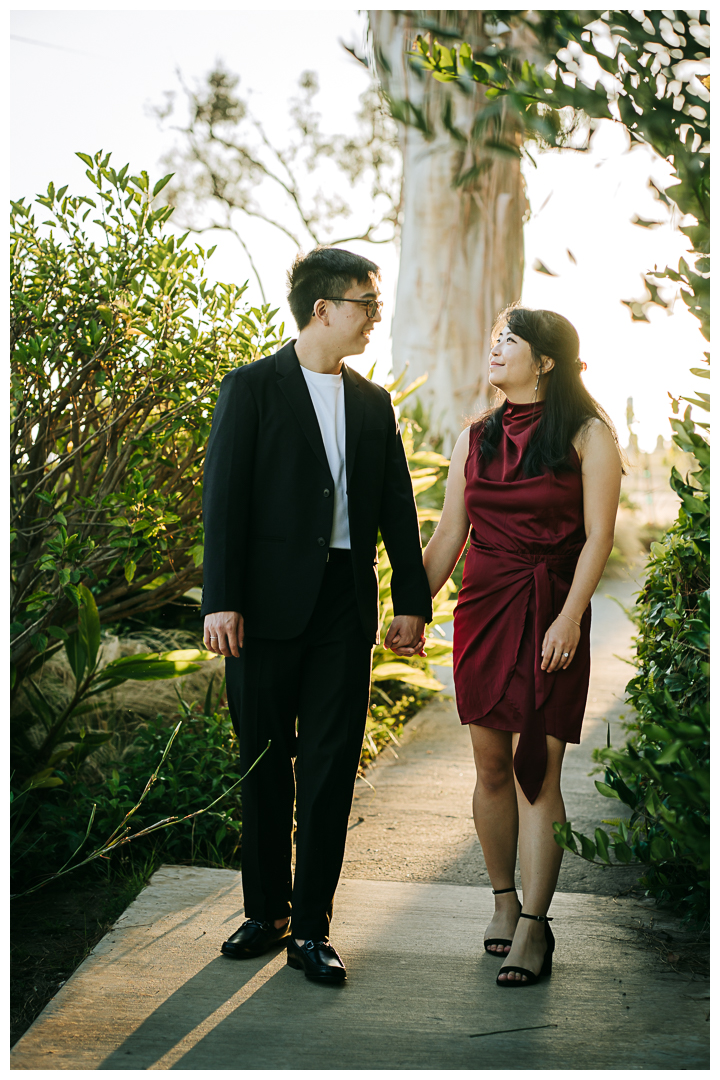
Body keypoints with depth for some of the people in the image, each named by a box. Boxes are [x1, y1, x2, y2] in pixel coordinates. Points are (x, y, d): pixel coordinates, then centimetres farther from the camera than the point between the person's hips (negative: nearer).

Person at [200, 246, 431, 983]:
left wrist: (413, 602, 9)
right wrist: (221, 602, -14)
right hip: (270, 605, -3)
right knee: (265, 764, 7)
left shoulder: (373, 403, 13)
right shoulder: (252, 388, 0)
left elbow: (397, 509, 14)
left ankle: (311, 927, 10)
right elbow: (223, 499, -6)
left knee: (331, 768, 1)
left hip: (345, 608, 3)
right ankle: (266, 910, 23)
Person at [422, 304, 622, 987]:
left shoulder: (587, 436, -1)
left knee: (536, 769, -7)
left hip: (550, 616, -4)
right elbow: (448, 535, 13)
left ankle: (532, 928, -2)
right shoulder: (476, 438, 12)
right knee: (491, 765, 6)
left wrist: (570, 617, -15)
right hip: (481, 610, 4)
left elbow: (598, 536, -6)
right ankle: (503, 902, 21)